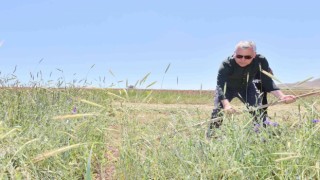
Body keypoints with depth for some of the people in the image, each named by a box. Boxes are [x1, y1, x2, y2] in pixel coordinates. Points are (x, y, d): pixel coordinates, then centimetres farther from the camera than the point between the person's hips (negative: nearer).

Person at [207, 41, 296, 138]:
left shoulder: (261, 61, -31)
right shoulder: (226, 64, -38)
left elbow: (268, 82, -29)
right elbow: (221, 86, -47)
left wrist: (282, 96, -47)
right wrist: (226, 105, -66)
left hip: (247, 87, 2)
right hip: (227, 88, -2)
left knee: (258, 111, -8)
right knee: (218, 110, -16)